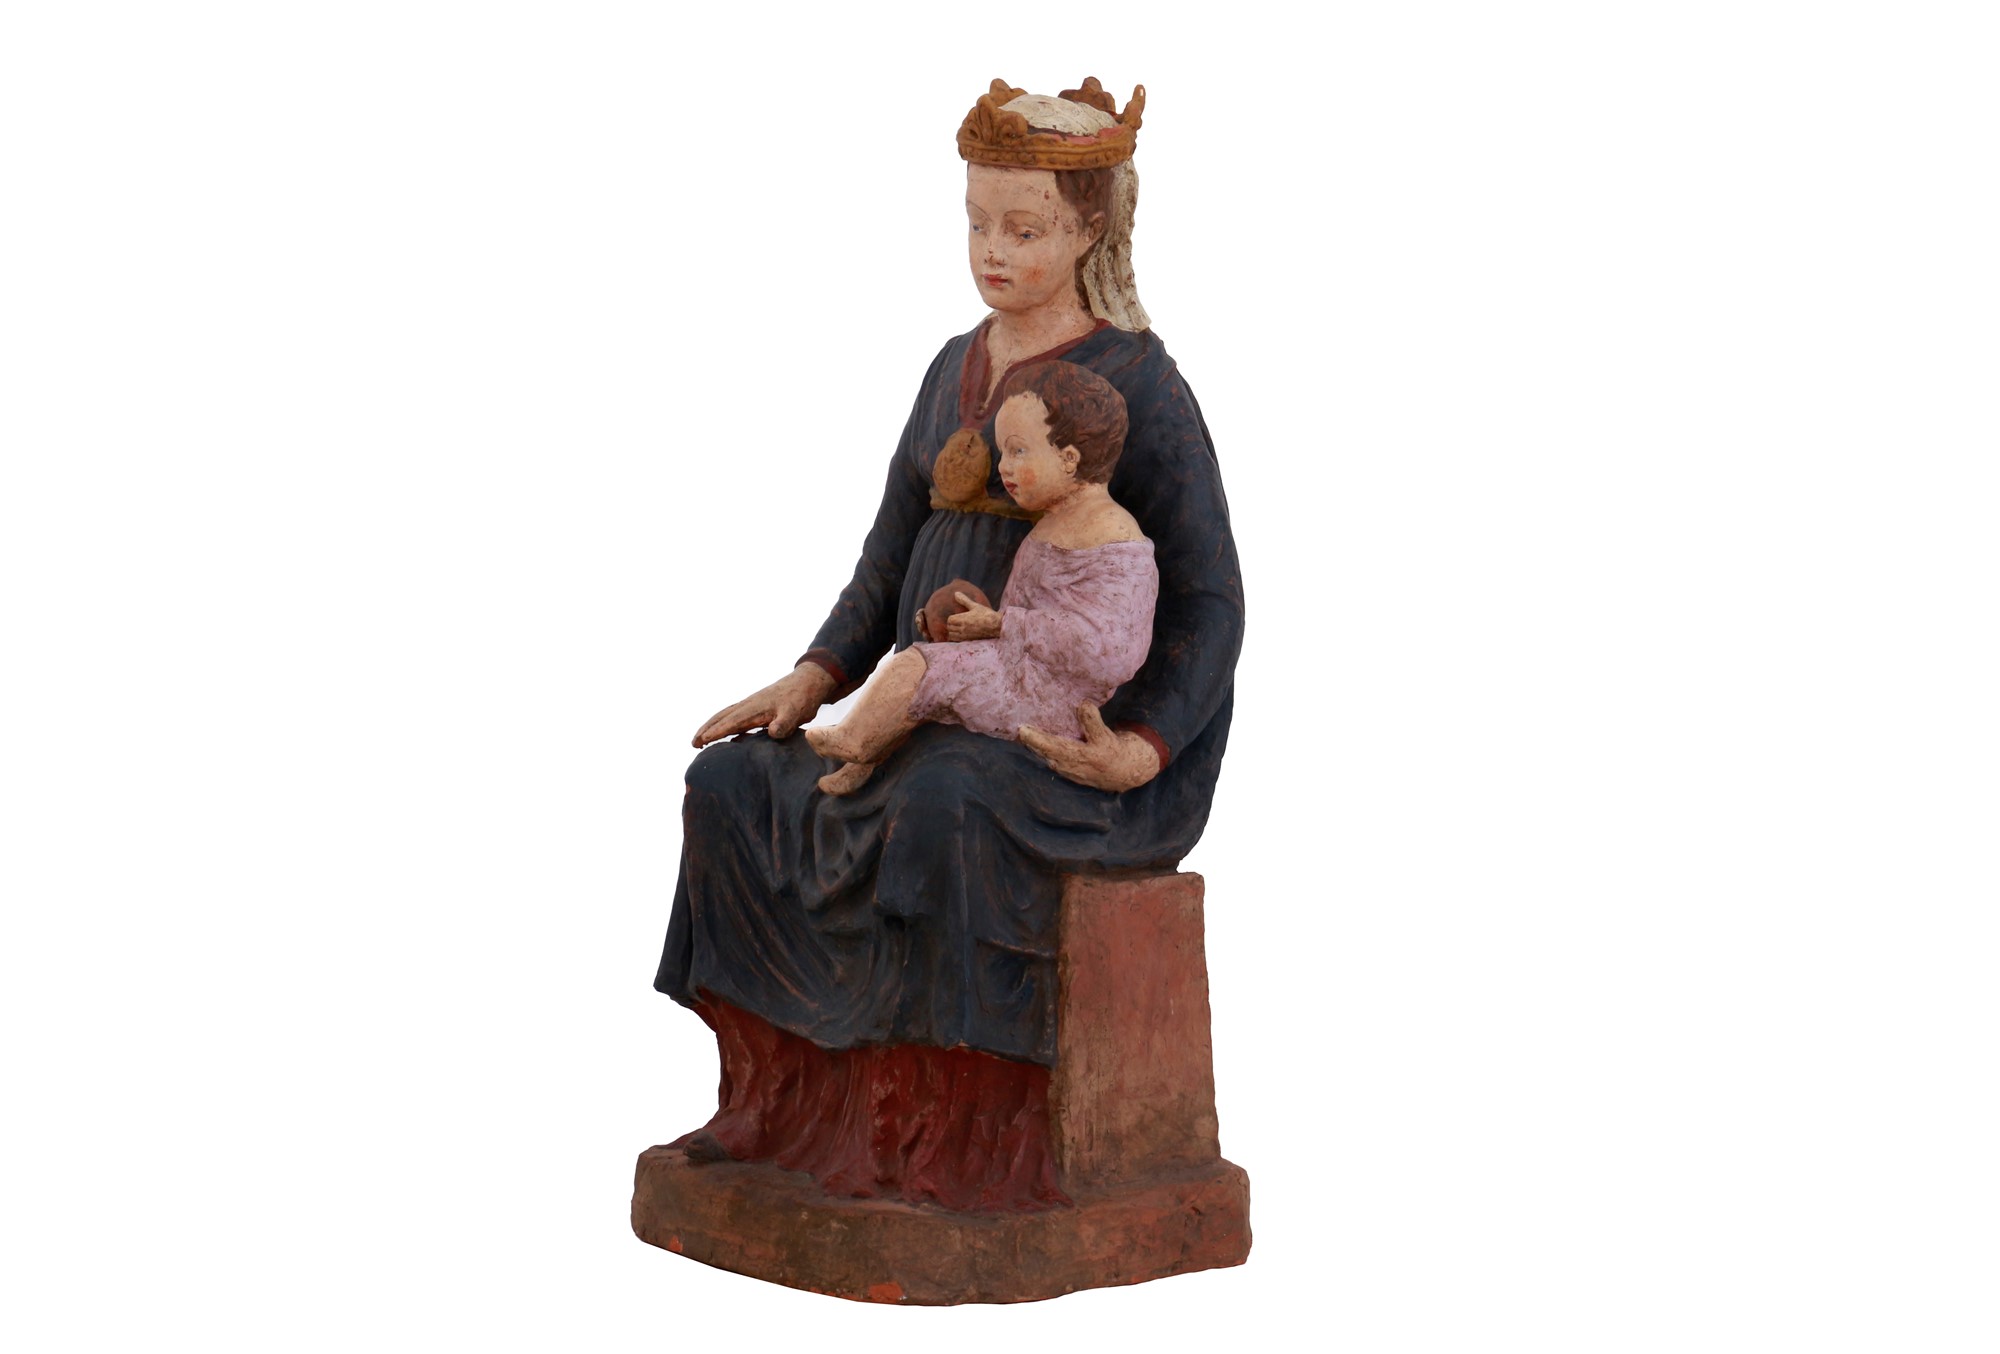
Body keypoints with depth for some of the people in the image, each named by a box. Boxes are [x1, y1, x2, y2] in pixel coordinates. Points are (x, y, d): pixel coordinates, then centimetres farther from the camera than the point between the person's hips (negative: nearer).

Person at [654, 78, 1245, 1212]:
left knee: (945, 812, -37)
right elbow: (895, 555, 14)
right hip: (947, 717, 7)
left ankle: (968, 1137, -26)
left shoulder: (1140, 384, -10)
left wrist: (1140, 754, -26)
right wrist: (813, 681, -2)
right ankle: (796, 1096, -6)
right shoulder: (955, 370, 12)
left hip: (1082, 736, -7)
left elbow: (1209, 603, -11)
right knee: (735, 789, -11)